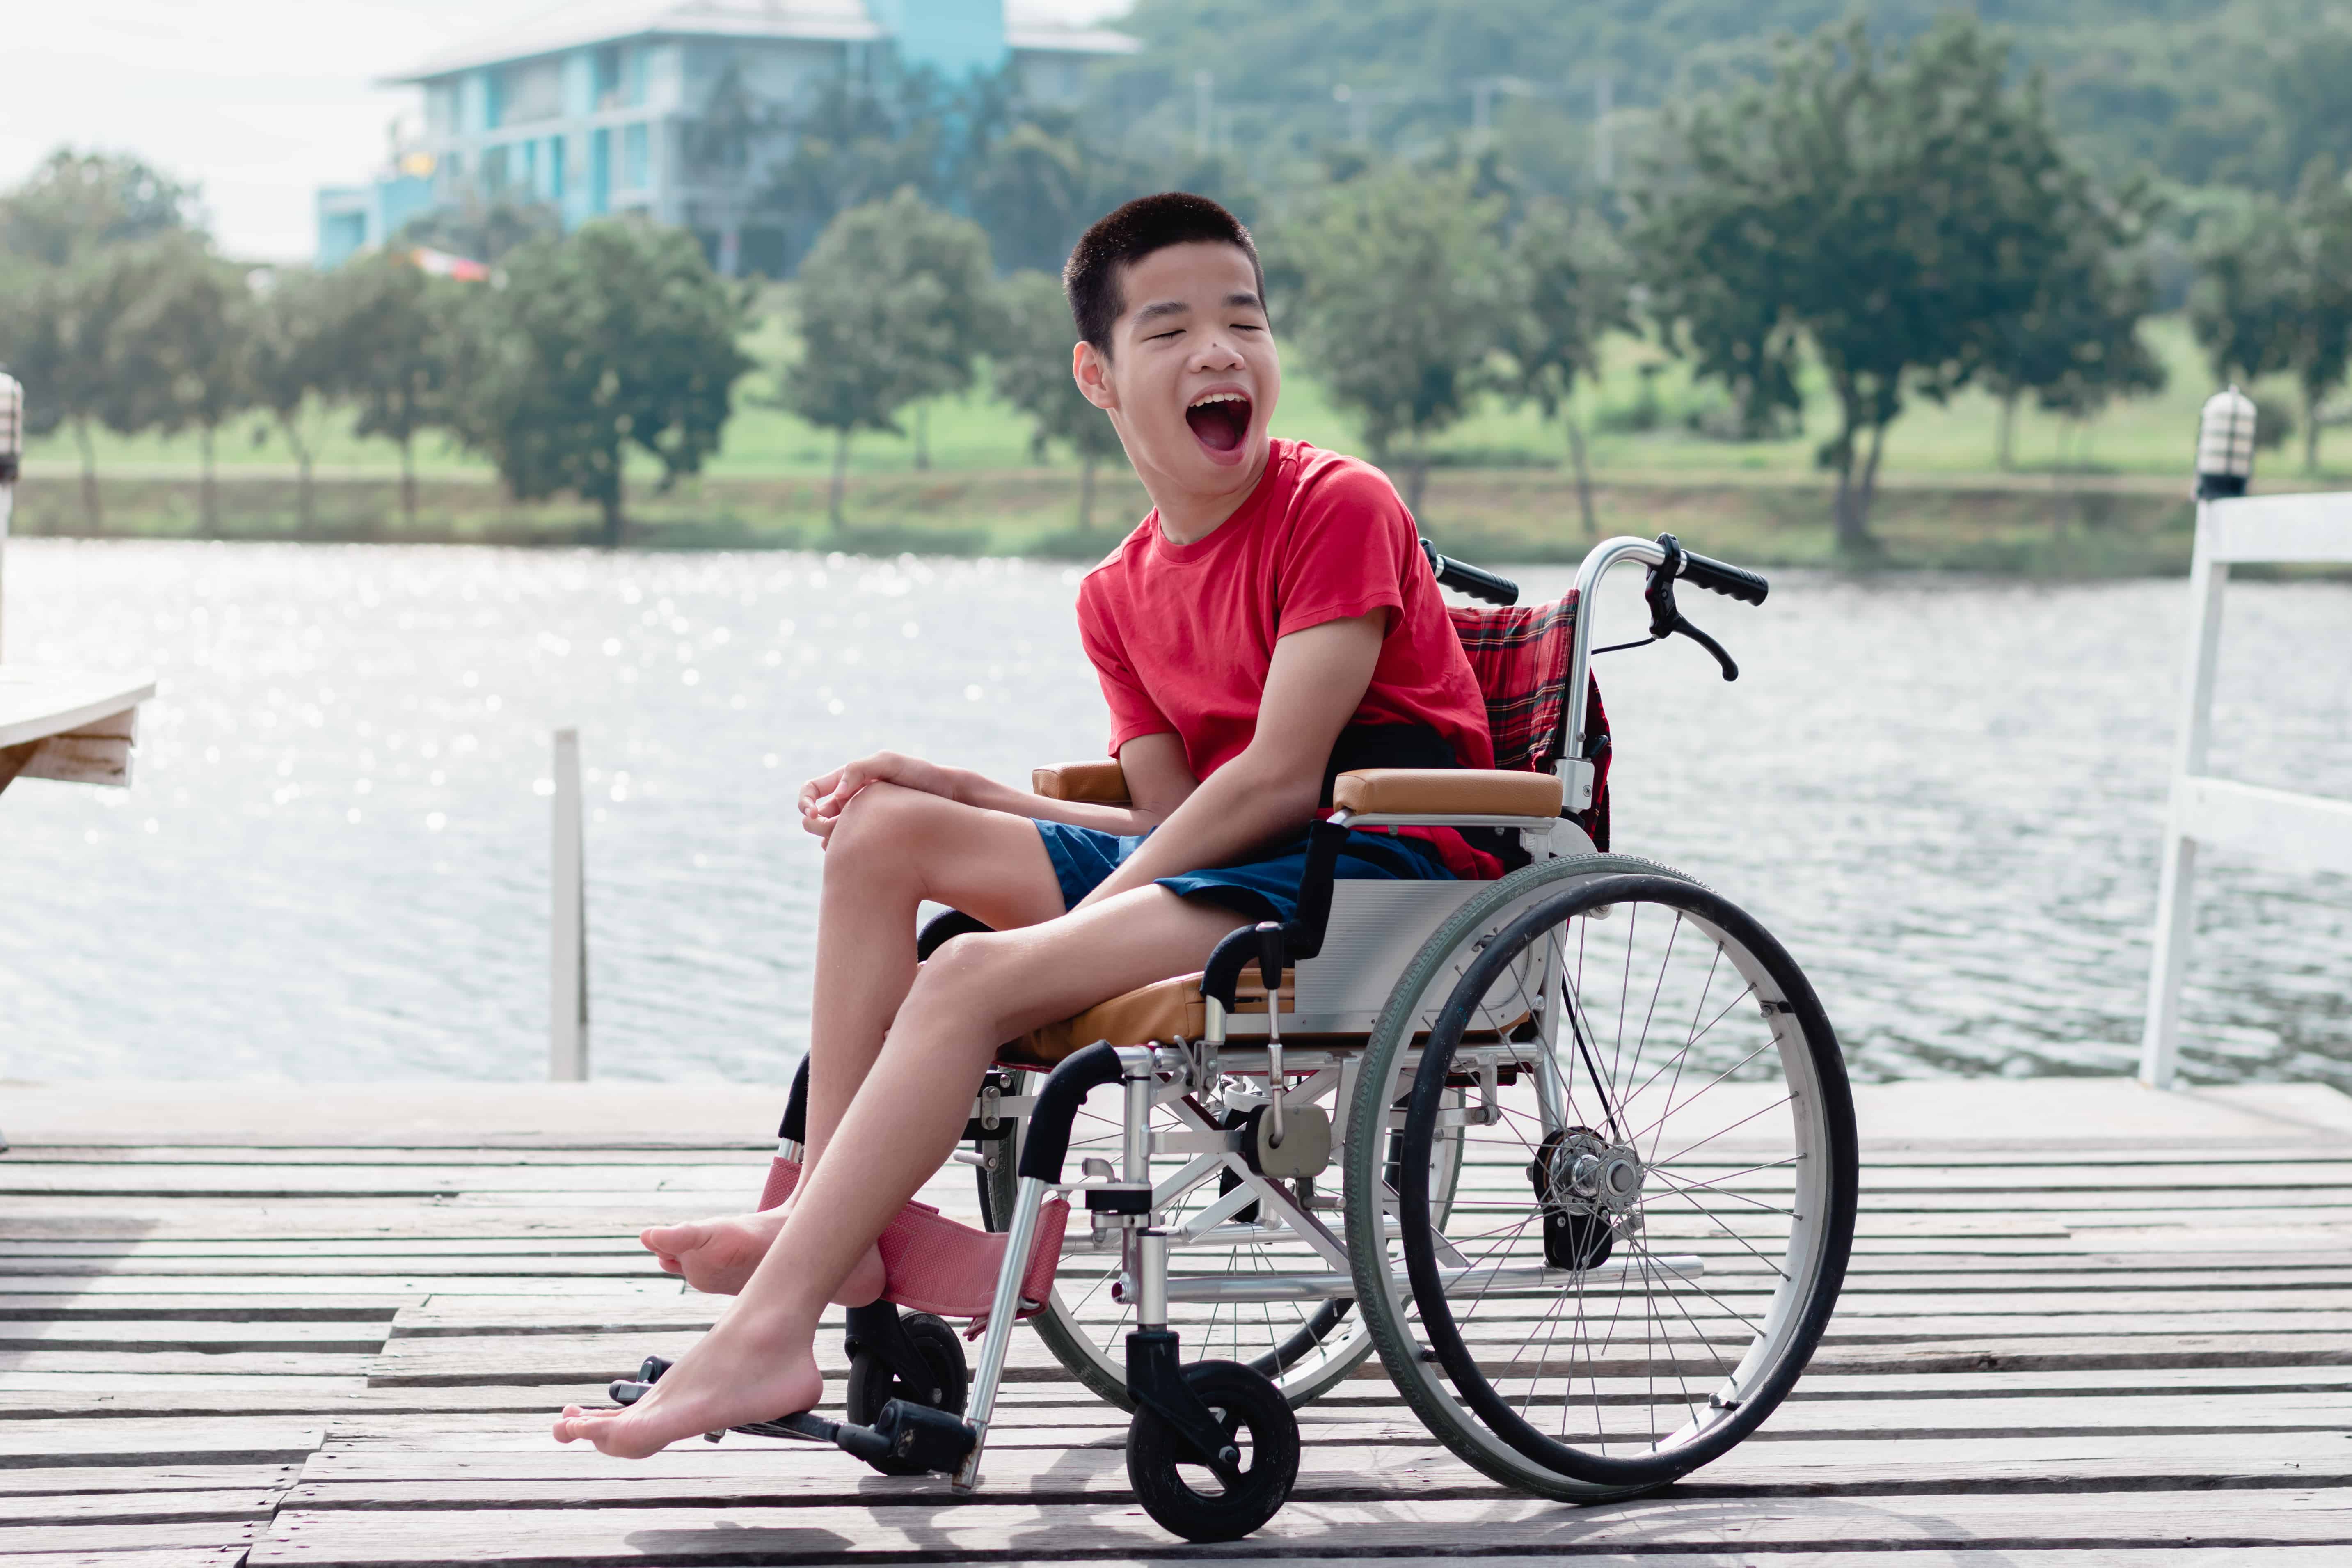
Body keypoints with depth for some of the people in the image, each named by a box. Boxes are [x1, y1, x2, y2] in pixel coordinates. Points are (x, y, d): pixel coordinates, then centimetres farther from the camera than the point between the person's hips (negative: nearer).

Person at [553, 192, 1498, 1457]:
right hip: (1213, 865, 8)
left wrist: (1077, 921, -16)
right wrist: (945, 785, 2)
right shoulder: (1120, 595, 14)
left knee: (973, 975, -24)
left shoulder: (1339, 508, -9)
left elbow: (1278, 779, -16)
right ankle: (829, 1225, -4)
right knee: (881, 831, 2)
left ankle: (766, 1336, -25)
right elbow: (1169, 819, 9)